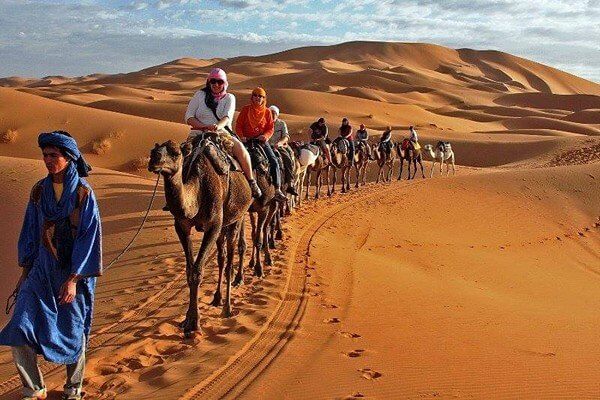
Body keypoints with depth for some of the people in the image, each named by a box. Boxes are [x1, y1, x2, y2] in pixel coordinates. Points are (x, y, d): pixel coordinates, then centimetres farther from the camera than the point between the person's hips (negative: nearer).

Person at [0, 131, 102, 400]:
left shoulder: (83, 193, -11)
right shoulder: (39, 191, 2)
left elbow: (89, 237, -12)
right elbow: (31, 232, 10)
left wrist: (73, 279, -14)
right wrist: (25, 269, 10)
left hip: (74, 271, -4)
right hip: (42, 269, 4)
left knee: (72, 332, 8)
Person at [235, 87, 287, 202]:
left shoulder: (267, 112, 7)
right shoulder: (245, 109, 4)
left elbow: (270, 128, 7)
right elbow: (238, 125, 4)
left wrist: (265, 136, -14)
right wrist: (242, 136, -12)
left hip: (262, 140, 1)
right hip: (247, 140, -1)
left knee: (274, 161, -13)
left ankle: (277, 190, -11)